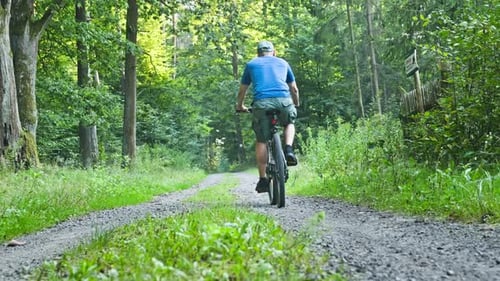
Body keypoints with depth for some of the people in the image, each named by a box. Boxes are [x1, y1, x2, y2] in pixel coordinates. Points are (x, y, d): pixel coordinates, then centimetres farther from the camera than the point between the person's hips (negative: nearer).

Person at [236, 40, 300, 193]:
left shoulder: (251, 64, 23)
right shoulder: (283, 63, 26)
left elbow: (242, 90, 28)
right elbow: (294, 89, 30)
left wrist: (240, 106, 46)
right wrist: (296, 104, 48)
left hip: (262, 103, -1)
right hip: (284, 101, 1)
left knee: (261, 141, 9)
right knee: (290, 123, 30)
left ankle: (263, 179, 6)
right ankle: (288, 149, 6)